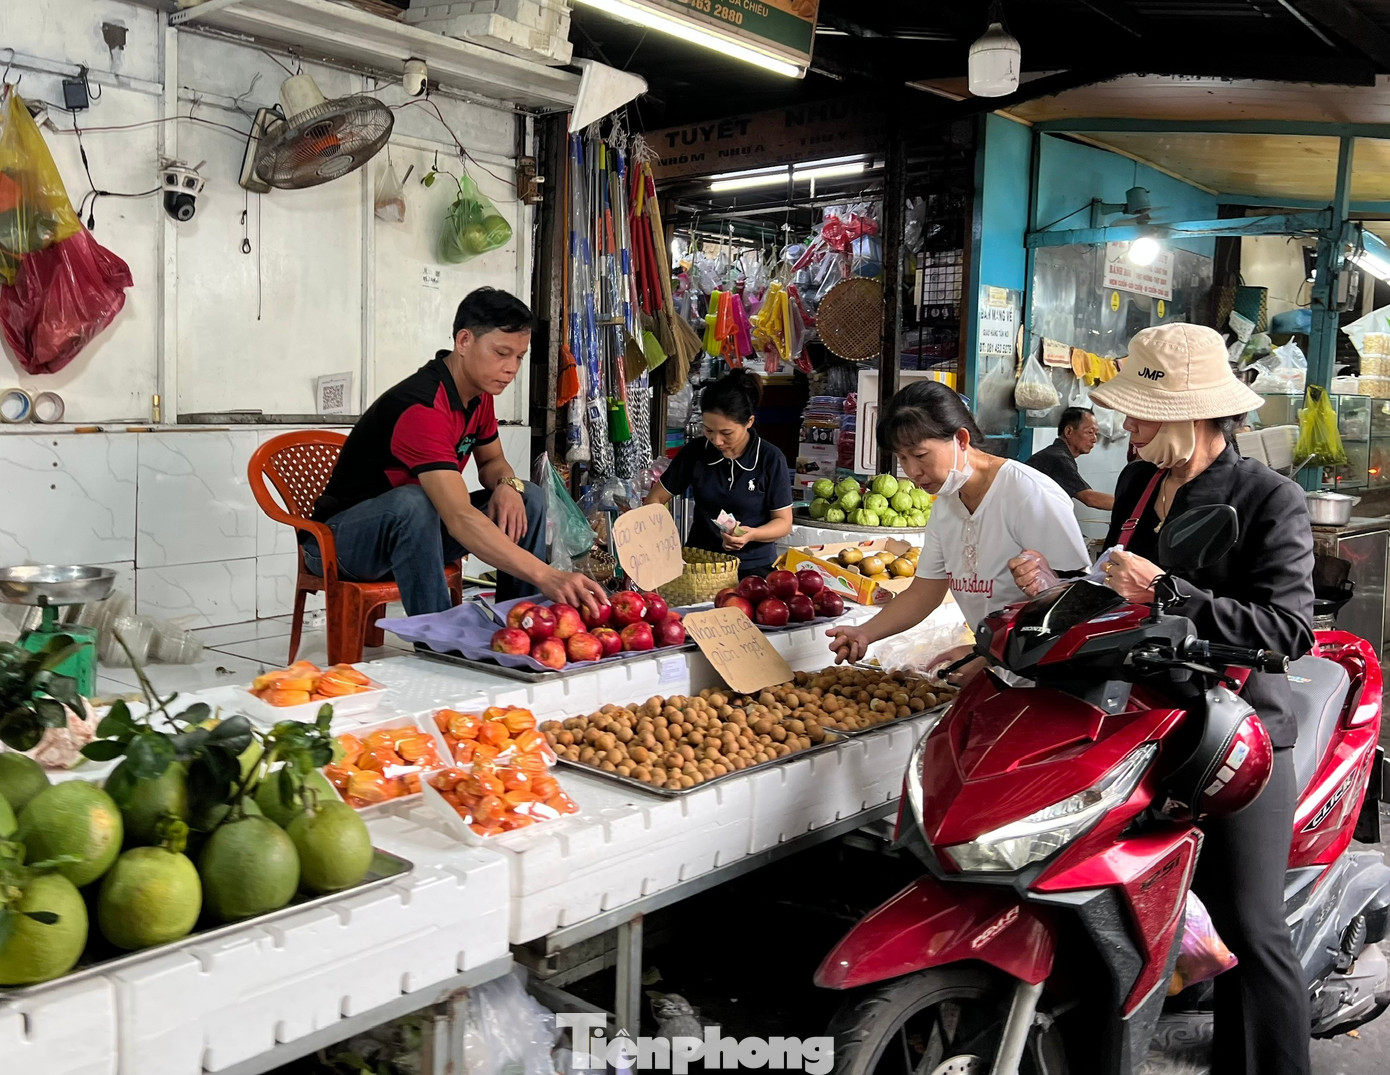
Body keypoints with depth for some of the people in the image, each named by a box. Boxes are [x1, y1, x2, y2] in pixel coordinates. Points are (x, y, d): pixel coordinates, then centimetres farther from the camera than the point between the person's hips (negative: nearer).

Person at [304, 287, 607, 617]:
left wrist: (507, 484, -13)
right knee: (413, 501, -39)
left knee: (529, 498, -3)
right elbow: (460, 519, -42)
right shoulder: (422, 407, -31)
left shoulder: (479, 393, -2)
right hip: (341, 538, -8)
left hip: (415, 530, 8)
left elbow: (492, 461, 13)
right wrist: (546, 576, -51)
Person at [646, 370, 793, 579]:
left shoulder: (771, 459, -8)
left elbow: (784, 522, -1)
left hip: (754, 567, -2)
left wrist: (751, 535, -22)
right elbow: (656, 498, 8)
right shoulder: (695, 452, 0)